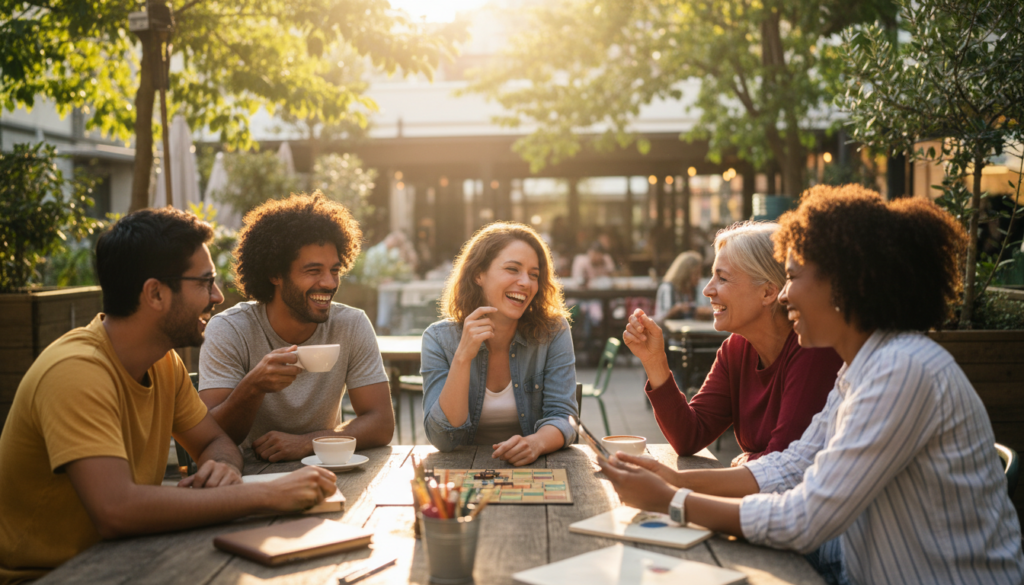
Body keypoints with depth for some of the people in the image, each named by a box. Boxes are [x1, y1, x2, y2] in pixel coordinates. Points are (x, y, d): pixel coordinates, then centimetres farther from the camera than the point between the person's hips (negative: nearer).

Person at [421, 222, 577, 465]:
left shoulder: (553, 332, -4)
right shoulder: (439, 338, -5)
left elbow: (562, 417, -8)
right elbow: (443, 439, -12)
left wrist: (535, 443, -30)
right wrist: (463, 357, -23)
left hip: (533, 470, 2)